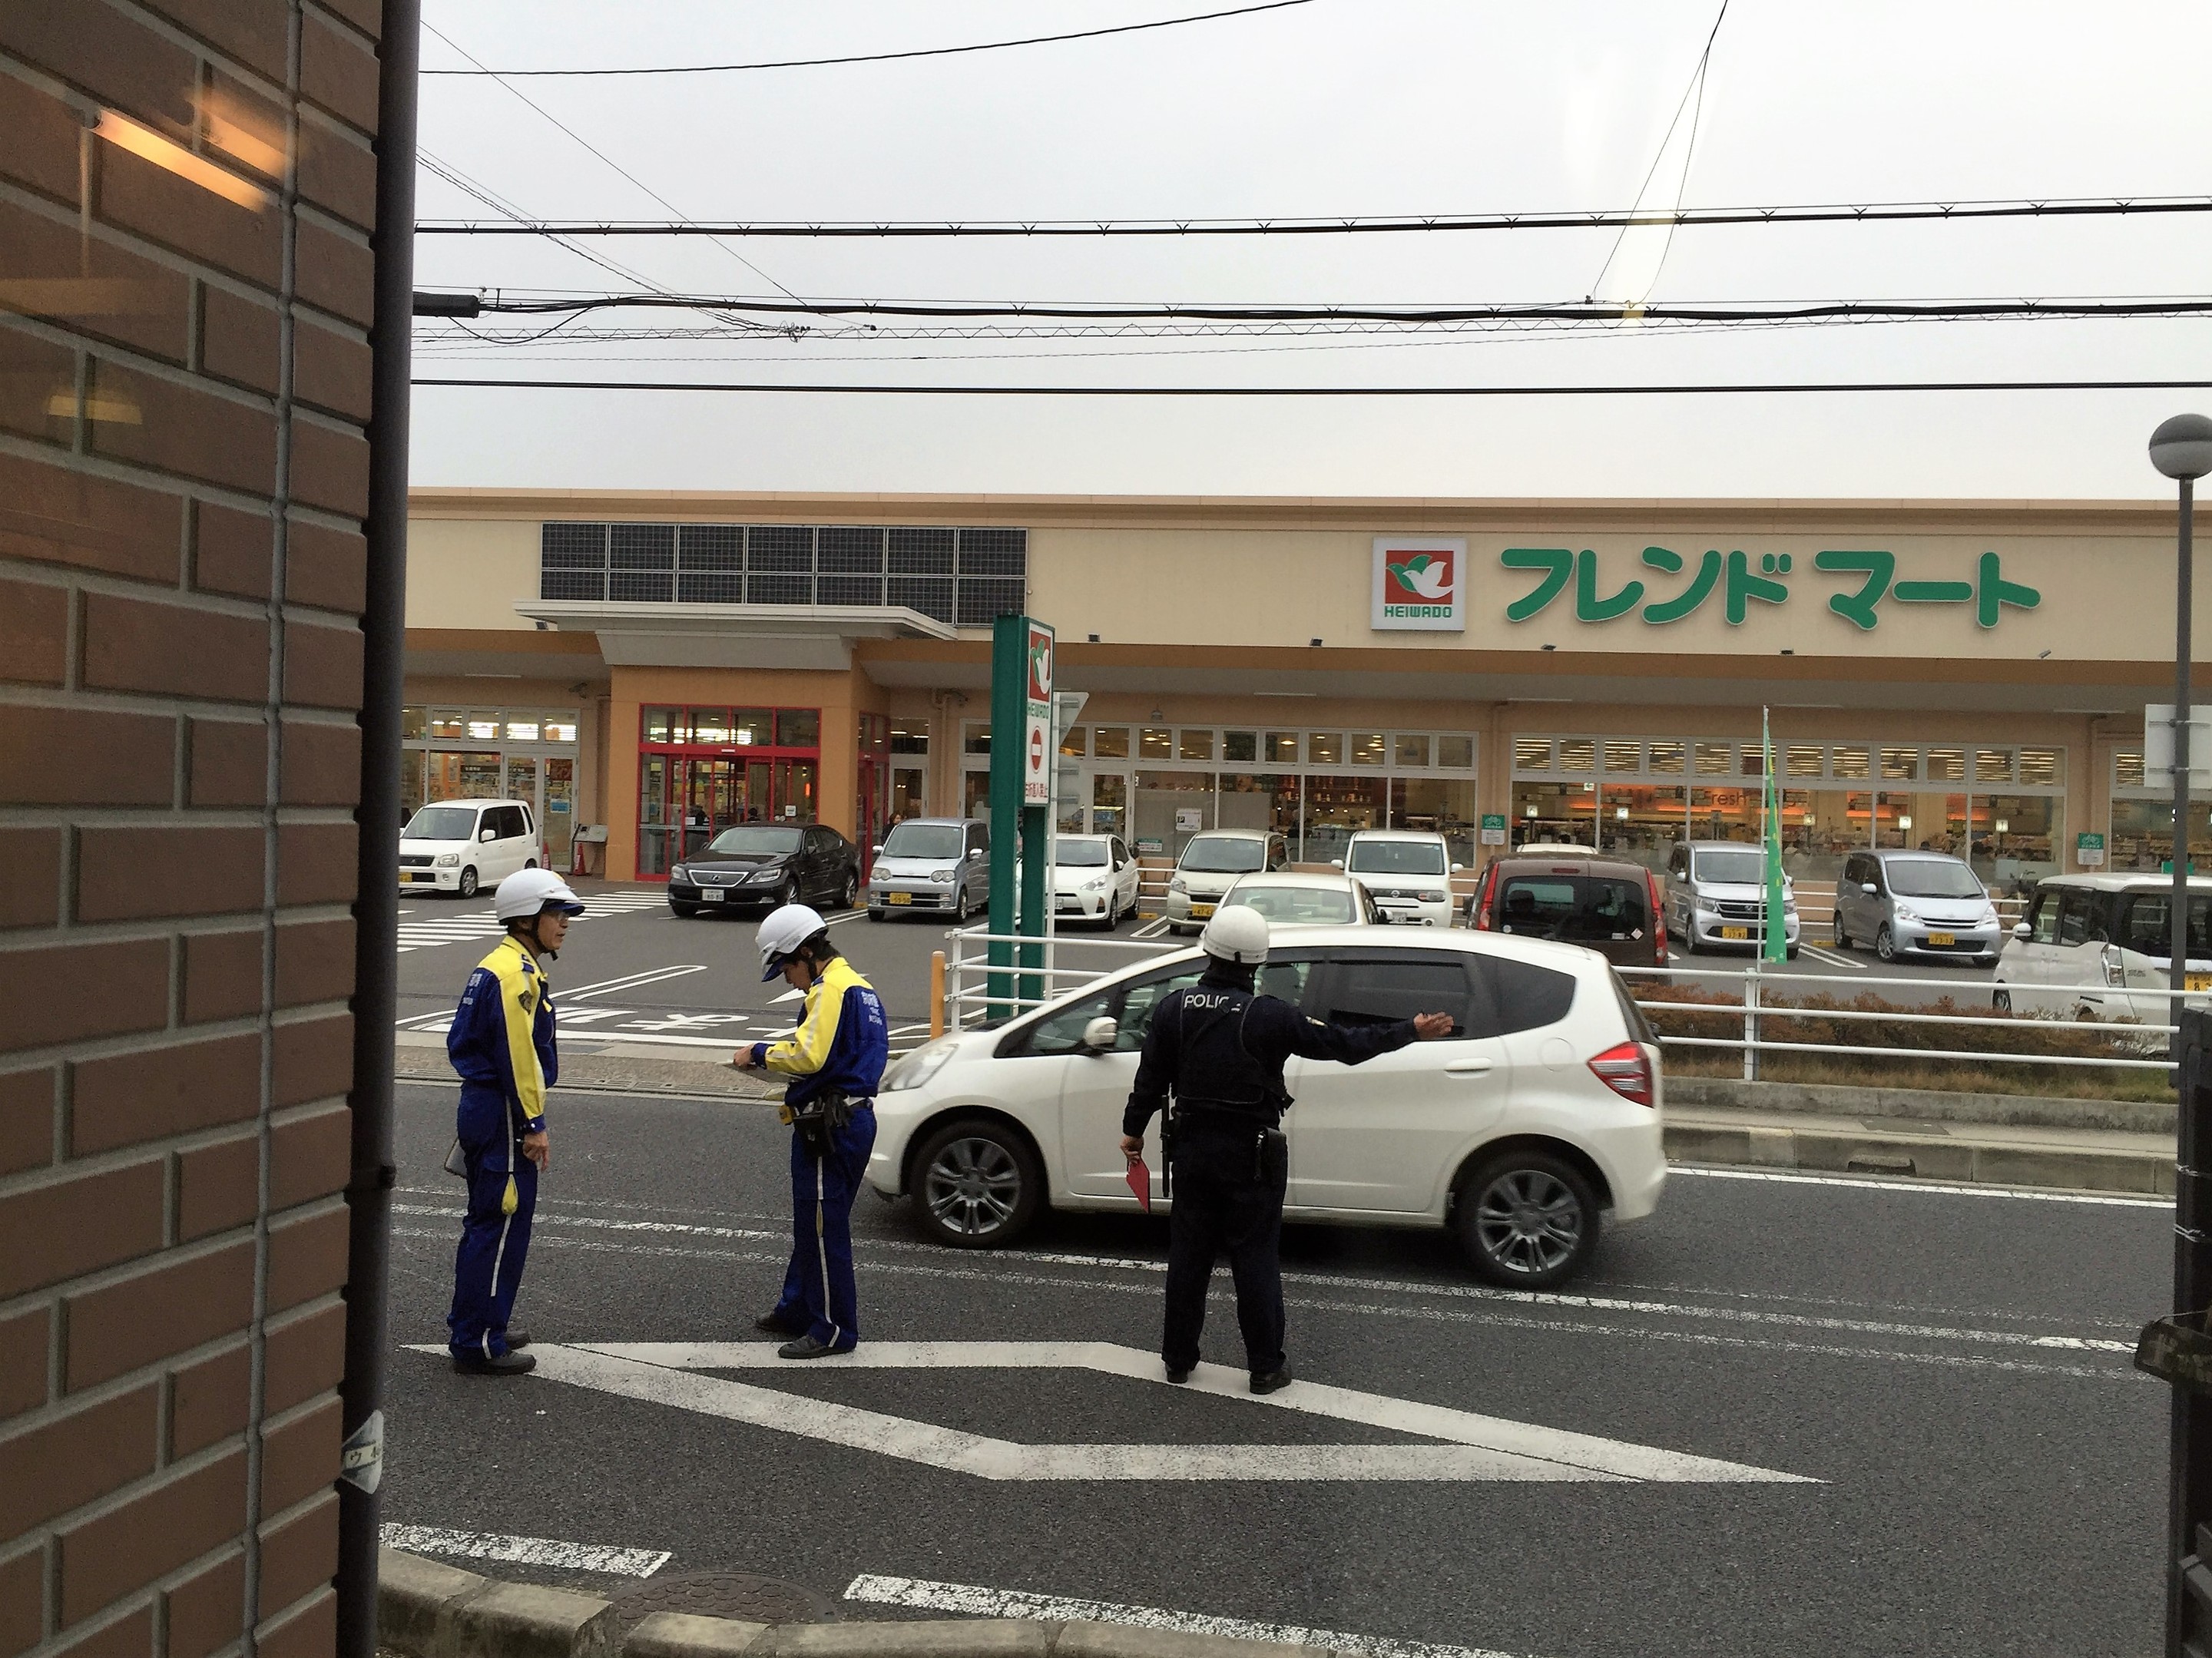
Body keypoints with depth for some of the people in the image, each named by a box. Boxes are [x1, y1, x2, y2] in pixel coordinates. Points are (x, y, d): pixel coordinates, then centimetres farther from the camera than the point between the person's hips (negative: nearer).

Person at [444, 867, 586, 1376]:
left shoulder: (496, 967, 16)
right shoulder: (516, 973, -18)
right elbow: (517, 1054, -22)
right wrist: (534, 1125, -17)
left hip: (482, 1109, 11)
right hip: (502, 1118, -11)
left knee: (489, 1222, 19)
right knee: (501, 1225, -4)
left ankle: (473, 1326, 31)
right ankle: (477, 1344, 3)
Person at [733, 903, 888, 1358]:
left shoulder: (831, 988, -14)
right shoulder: (859, 986, 18)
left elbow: (807, 1055, -25)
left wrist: (760, 1053, -9)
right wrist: (774, 1058, 12)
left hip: (830, 1124, -11)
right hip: (854, 1116, 11)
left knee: (822, 1225, -3)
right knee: (813, 1222, 20)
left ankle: (834, 1329, 5)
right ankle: (798, 1309, 31)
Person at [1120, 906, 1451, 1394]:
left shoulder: (1173, 1008, -5)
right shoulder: (1269, 1016, -17)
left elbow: (1151, 1078, 3)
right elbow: (1342, 1043, -10)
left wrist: (1133, 1129, 19)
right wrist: (1412, 1031, 0)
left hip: (1191, 1148, 3)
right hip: (1251, 1154, -3)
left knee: (1188, 1254, 14)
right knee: (1255, 1260, 6)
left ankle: (1178, 1357, 25)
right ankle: (1266, 1367, 16)